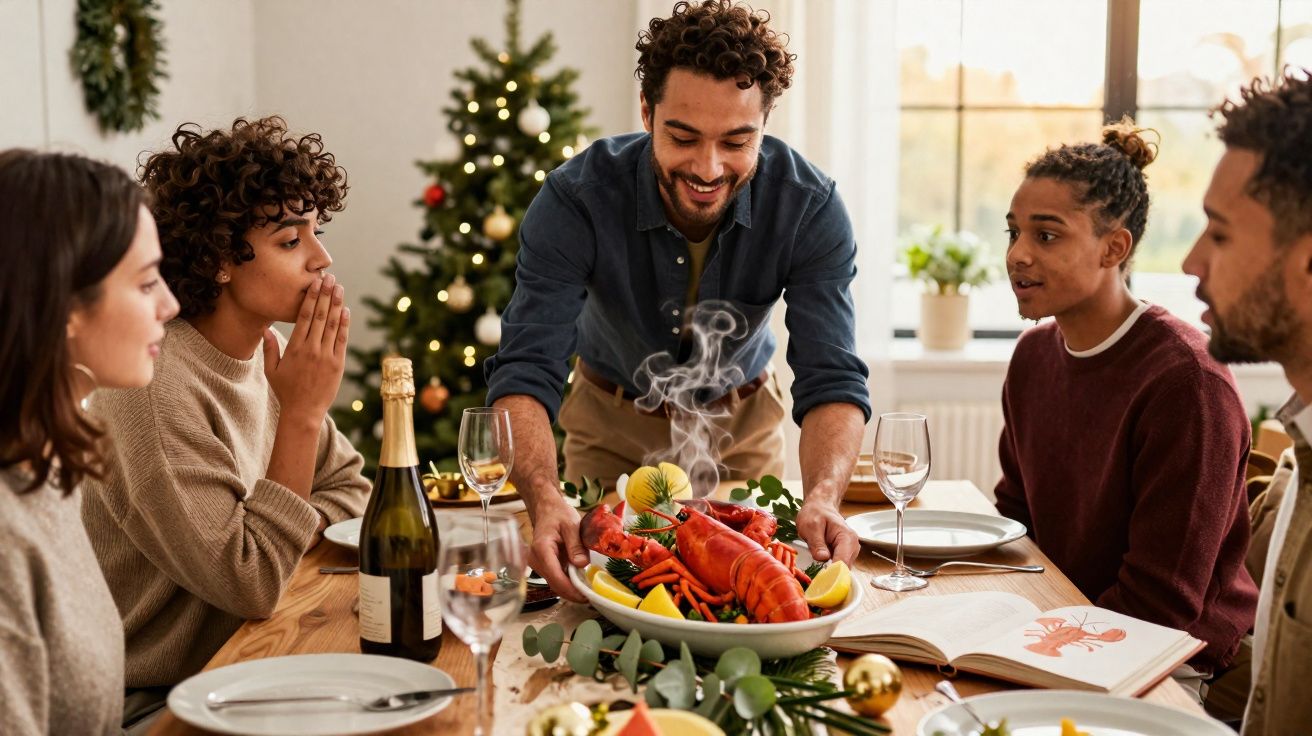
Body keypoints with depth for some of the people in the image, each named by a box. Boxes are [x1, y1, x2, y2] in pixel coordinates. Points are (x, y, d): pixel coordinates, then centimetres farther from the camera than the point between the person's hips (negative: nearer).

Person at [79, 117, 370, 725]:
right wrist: (303, 414, -22)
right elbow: (252, 585, -23)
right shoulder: (158, 390, -25)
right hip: (150, 704, -7)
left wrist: (277, 543, -10)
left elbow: (349, 487, 10)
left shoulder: (265, 353, 0)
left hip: (234, 669, 7)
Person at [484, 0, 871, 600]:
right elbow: (526, 371, -38)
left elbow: (832, 381, -32)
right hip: (612, 421, 0)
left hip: (741, 421, 1)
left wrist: (823, 498, -53)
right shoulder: (577, 199, -33)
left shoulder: (810, 208, -29)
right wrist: (544, 501, -57)